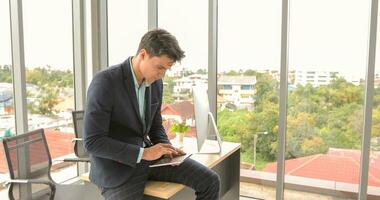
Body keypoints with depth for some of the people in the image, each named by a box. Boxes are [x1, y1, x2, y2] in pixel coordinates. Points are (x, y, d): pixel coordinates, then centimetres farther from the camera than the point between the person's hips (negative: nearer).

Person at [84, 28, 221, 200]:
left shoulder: (156, 83, 3)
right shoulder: (105, 82, -19)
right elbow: (93, 142, -20)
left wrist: (165, 148, -5)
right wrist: (143, 153, -23)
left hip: (147, 155, 6)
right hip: (116, 166, -6)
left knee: (210, 181, -6)